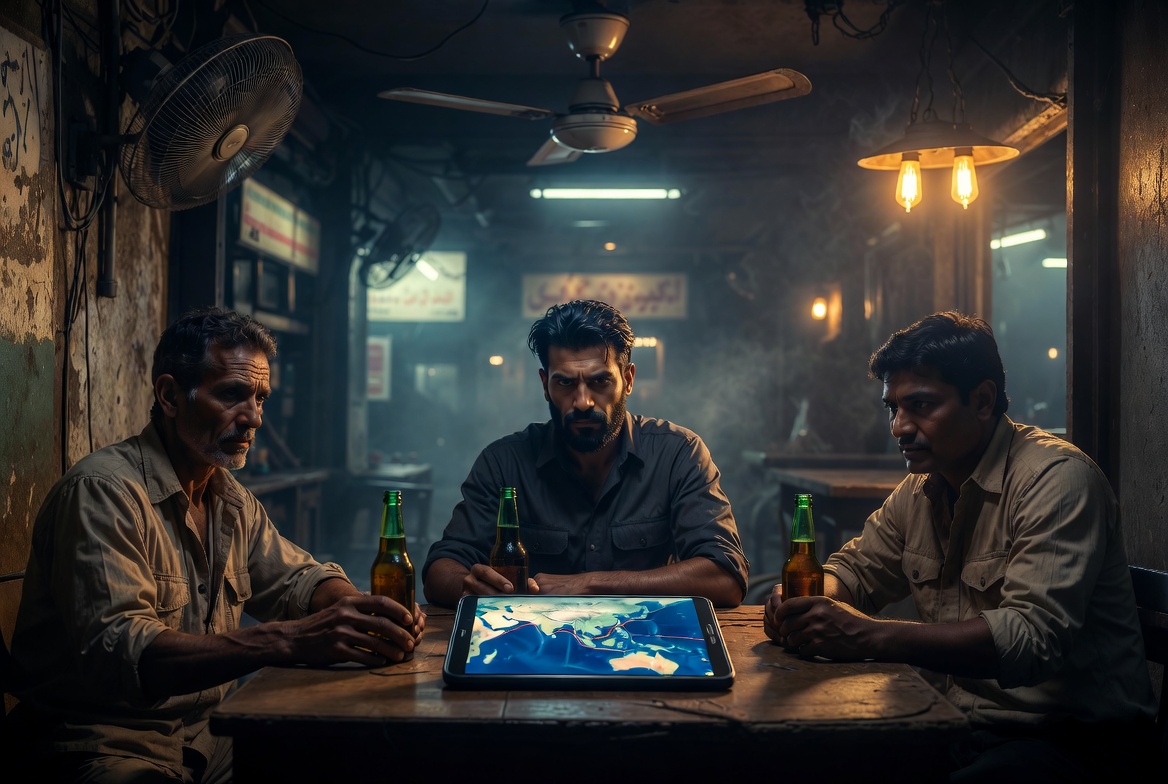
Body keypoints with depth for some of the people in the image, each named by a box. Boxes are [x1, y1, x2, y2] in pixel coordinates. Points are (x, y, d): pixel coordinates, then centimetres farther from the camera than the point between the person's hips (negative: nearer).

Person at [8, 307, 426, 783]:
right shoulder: (103, 492, -18)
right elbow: (117, 652, -30)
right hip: (112, 744, -7)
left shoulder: (232, 500, 11)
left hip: (206, 729, 8)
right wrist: (289, 639, -40)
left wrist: (364, 610, -9)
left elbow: (298, 578, 17)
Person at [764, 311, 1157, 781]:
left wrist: (868, 637, -37)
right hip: (962, 723, 7)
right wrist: (806, 598, -6)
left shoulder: (1056, 478, -17)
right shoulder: (920, 488, 9)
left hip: (1068, 737, -7)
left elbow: (1033, 635, -29)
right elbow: (857, 567, 20)